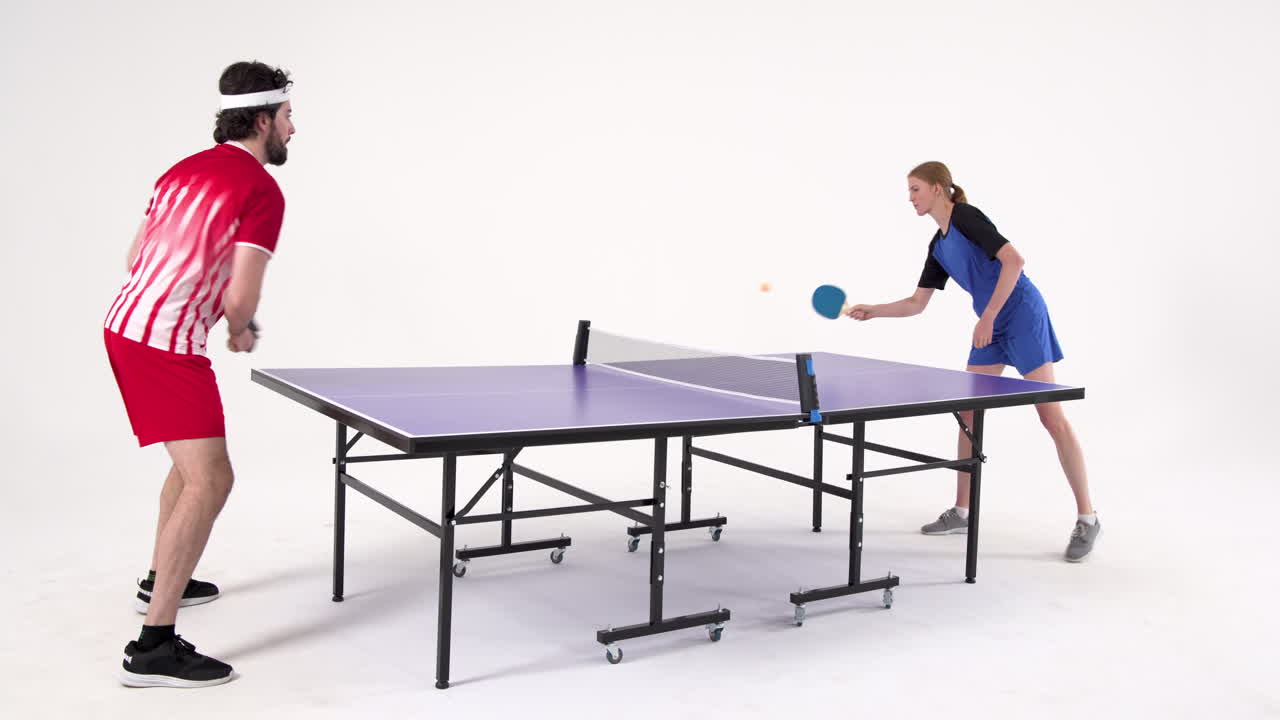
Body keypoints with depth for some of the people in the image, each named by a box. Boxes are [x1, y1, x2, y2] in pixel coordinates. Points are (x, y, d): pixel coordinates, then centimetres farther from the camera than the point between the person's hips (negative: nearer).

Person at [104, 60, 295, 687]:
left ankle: (161, 581, 41)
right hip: (168, 346, -10)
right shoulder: (262, 191, -12)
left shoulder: (184, 170, 14)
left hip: (124, 323, 10)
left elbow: (135, 258, 19)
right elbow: (240, 297, -17)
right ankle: (154, 648, -12)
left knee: (193, 462, 25)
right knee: (209, 481, -10)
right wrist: (240, 333, 5)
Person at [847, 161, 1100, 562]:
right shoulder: (939, 246, 14)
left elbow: (1013, 260, -22)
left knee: (1051, 416, -8)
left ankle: (1087, 518, 1)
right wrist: (872, 311, 7)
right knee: (969, 413, 8)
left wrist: (987, 317, -22)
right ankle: (962, 512, 17)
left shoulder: (966, 217, -12)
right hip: (991, 327, 9)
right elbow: (916, 304, 18)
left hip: (1022, 315, -9)